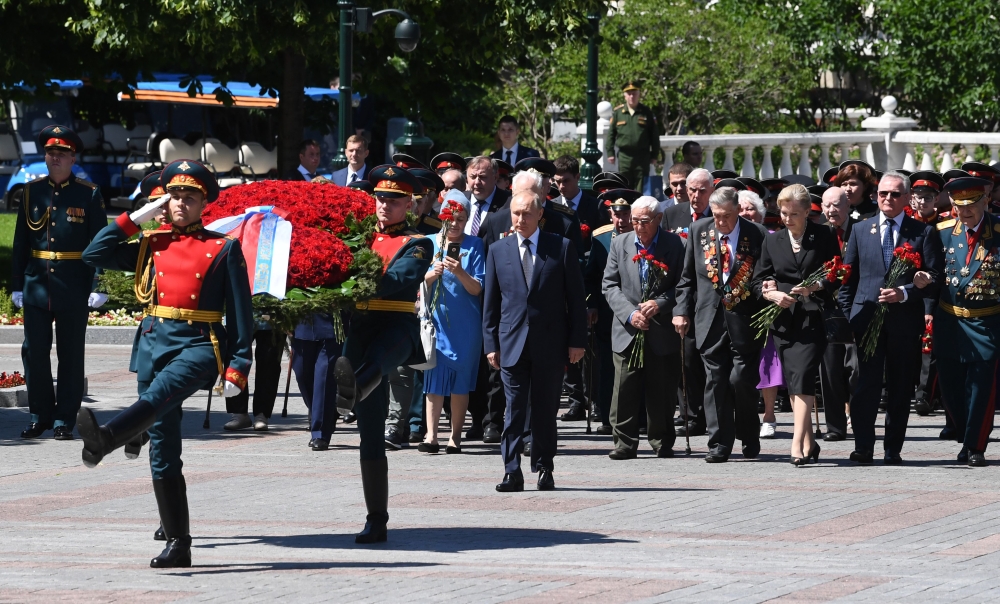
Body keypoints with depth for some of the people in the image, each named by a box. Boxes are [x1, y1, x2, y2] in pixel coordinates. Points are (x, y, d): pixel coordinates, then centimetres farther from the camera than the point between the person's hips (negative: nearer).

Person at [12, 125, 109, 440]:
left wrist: (97, 286, -10)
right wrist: (17, 284, 6)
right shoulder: (32, 191, 7)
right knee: (34, 351, 4)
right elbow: (20, 242, 10)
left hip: (73, 286, -3)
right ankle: (40, 415, 16)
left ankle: (65, 419, 9)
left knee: (70, 354, 3)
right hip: (37, 283, 3)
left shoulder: (89, 194, -1)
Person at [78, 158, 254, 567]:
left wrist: (237, 368, -5)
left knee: (159, 394, -37)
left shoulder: (224, 248, 5)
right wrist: (135, 219, 7)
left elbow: (240, 313, 3)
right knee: (163, 453, 2)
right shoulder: (151, 246, 16)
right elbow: (94, 255, 9)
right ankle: (177, 545, 6)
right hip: (154, 344, 5)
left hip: (199, 345, -5)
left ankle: (104, 439, -64)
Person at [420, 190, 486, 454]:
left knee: (460, 382, 2)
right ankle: (431, 435, -8)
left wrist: (459, 272, -22)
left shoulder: (474, 245, 1)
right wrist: (433, 273, -17)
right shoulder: (431, 243, 6)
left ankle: (456, 436, 6)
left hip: (464, 324, -1)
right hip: (436, 319, 1)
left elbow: (476, 289, -5)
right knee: (434, 376, -6)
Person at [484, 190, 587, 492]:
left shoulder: (562, 248, 2)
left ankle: (544, 469, 14)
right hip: (512, 342, 1)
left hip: (550, 342, -1)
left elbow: (575, 297, 2)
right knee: (514, 409, -4)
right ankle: (512, 472, -5)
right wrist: (491, 343, 3)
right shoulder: (498, 251, 8)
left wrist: (577, 340, -3)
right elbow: (491, 302, 9)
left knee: (545, 409, 5)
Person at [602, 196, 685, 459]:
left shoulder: (674, 245, 0)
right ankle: (625, 443, 2)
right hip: (627, 330, 1)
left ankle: (662, 442, 15)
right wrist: (630, 313, -10)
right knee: (625, 390, -4)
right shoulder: (620, 244, 7)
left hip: (662, 331, -1)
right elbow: (610, 285, 4)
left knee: (662, 391, 4)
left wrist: (659, 304, -15)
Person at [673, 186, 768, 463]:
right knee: (715, 382, 1)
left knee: (742, 381, -5)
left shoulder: (757, 235, -3)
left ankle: (750, 440, 16)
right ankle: (719, 445, 5)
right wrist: (681, 310, 5)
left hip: (745, 321, -3)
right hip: (711, 319, 3)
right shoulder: (699, 231, 7)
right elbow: (687, 277, 13)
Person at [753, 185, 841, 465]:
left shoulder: (824, 237, 2)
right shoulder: (772, 241, 12)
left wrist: (816, 287, -16)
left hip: (812, 318, -5)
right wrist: (772, 294, -8)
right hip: (783, 320, 5)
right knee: (792, 382, 8)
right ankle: (809, 442, 17)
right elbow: (758, 281, 12)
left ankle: (798, 442, -22)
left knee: (803, 377, -17)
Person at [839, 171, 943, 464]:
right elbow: (848, 276, 14)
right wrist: (848, 314, 5)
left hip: (905, 318, -1)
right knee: (867, 384, -9)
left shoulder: (924, 232, 5)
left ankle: (893, 449, 10)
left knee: (900, 386, 4)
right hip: (867, 316, 1)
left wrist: (904, 293, -15)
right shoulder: (860, 230, 12)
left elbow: (935, 277, -1)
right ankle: (863, 447, -6)